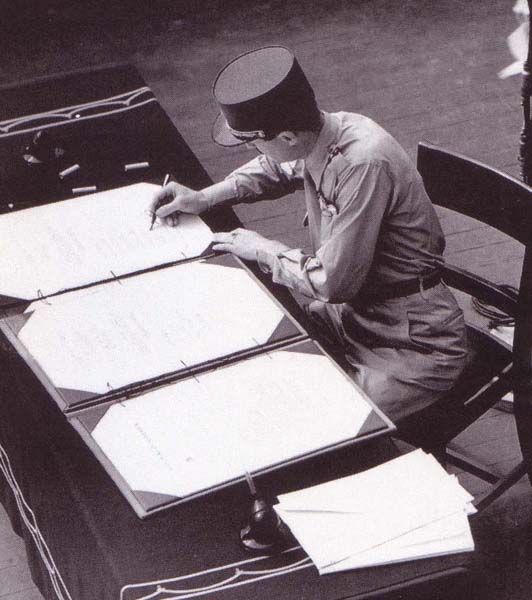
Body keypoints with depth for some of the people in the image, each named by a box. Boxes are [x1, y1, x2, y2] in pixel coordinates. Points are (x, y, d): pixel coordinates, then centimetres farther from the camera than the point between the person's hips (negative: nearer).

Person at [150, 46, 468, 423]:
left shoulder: (363, 165, -29)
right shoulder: (321, 135, -5)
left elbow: (333, 282, -25)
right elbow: (276, 169, 21)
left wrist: (262, 250, -10)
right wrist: (205, 198, 8)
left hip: (416, 345, -8)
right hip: (357, 313, 8)